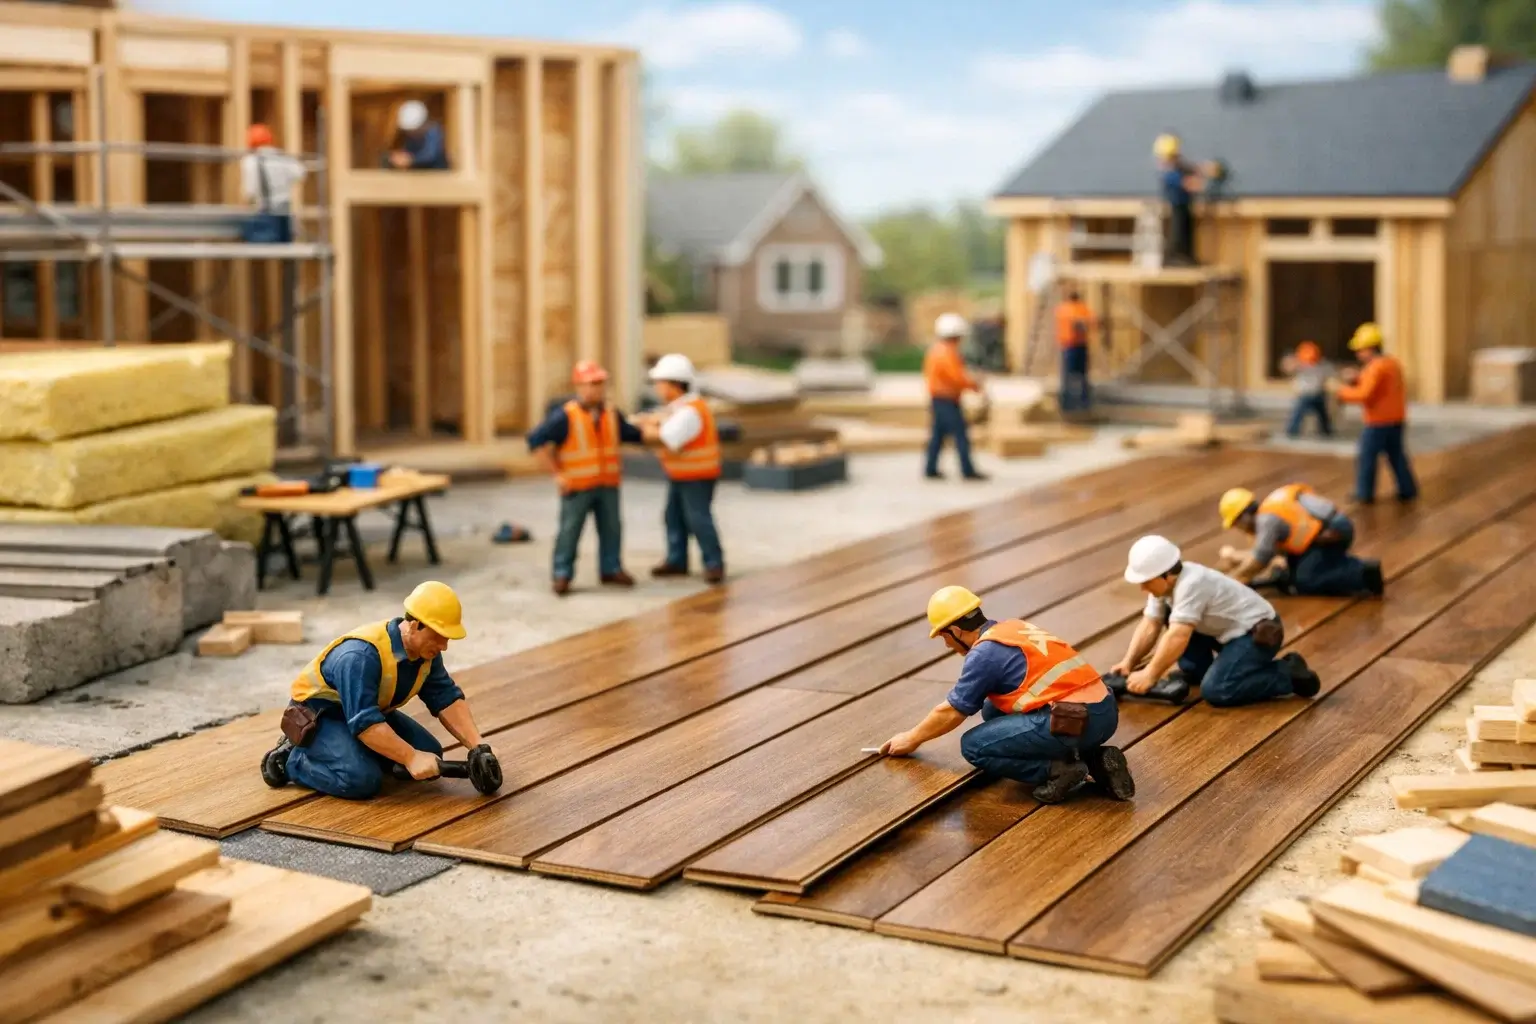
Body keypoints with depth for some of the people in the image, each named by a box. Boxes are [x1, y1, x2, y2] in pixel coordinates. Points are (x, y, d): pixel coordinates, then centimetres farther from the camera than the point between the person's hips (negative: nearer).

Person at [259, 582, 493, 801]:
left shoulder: (426, 649, -11)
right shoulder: (362, 655, -36)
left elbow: (448, 699, -7)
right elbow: (365, 723, -39)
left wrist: (478, 745, -19)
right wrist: (411, 758, -38)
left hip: (370, 709, 8)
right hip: (319, 713, -8)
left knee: (429, 752, -4)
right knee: (362, 779, -29)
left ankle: (357, 751, 11)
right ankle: (292, 758, -6)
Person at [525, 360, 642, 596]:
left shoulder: (611, 414, 6)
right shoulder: (565, 417, -13)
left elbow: (631, 433, 19)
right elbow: (536, 440, -14)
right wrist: (556, 474, -14)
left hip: (607, 485, 5)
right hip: (577, 487, -5)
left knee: (611, 528, 10)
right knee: (570, 530, -1)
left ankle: (611, 569, 24)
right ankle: (561, 574, 9)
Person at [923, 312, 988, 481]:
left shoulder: (935, 349, 12)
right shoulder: (947, 352, -19)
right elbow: (957, 376, -24)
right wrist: (974, 384, -8)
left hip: (937, 397, 10)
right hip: (948, 399, -10)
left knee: (938, 434, 12)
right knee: (960, 434, -6)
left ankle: (931, 469, 13)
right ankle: (967, 471, -5)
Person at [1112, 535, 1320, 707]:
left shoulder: (1191, 585, -30)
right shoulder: (1164, 582, -2)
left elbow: (1178, 637, -35)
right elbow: (1150, 625, -1)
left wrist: (1150, 675, -30)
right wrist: (1128, 663, -11)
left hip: (1258, 633, -9)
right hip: (1230, 629, 9)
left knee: (1215, 691, -25)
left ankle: (1288, 674, -11)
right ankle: (1195, 670, 12)